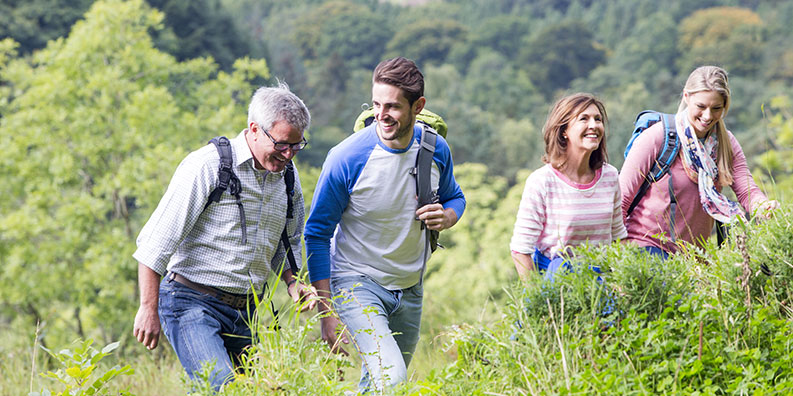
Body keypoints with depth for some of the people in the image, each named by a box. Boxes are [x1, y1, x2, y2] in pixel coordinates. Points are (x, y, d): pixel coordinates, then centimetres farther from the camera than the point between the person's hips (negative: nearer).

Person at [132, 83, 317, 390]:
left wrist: (292, 282, 4)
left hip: (245, 313, 7)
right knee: (221, 386, -24)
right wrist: (149, 309, -13)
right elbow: (156, 242, -11)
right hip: (192, 303, -7)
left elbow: (288, 244, 24)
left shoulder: (287, 176, 9)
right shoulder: (208, 165, -12)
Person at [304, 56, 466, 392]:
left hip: (410, 288, 5)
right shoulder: (346, 158, -20)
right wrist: (326, 314, -18)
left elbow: (454, 197, 14)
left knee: (376, 384, 16)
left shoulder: (436, 150, -7)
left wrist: (447, 216, -12)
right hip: (357, 283, -5)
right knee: (391, 380, -24)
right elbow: (317, 234, -13)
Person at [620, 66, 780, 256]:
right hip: (646, 245, -6)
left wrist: (764, 206, -25)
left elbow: (746, 190, -1)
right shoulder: (656, 137, -11)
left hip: (692, 253, 6)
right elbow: (622, 198, -9)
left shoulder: (726, 143, 5)